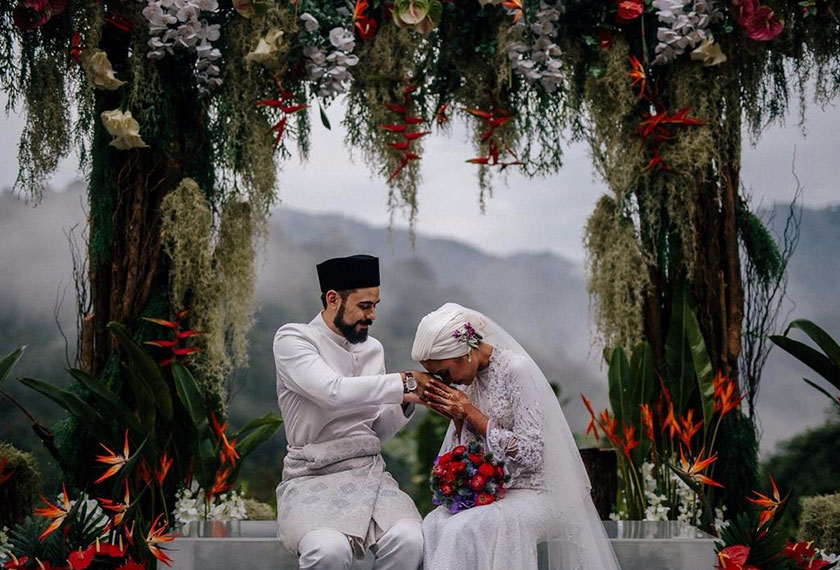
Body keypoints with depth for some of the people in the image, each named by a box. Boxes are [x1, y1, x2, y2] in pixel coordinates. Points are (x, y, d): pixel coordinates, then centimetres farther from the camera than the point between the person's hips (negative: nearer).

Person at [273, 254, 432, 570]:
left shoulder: (372, 348, 14)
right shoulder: (292, 339, -3)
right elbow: (333, 392, -22)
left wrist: (403, 404, -2)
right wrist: (404, 381, -16)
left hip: (370, 473, 5)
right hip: (313, 479, -5)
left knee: (409, 541, -27)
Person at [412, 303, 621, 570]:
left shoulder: (517, 369, -14)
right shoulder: (470, 377, 8)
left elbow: (529, 454, -19)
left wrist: (470, 412, -15)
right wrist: (456, 416, -5)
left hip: (534, 493, -7)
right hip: (491, 492, 7)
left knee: (463, 530, -31)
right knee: (433, 525, -21)